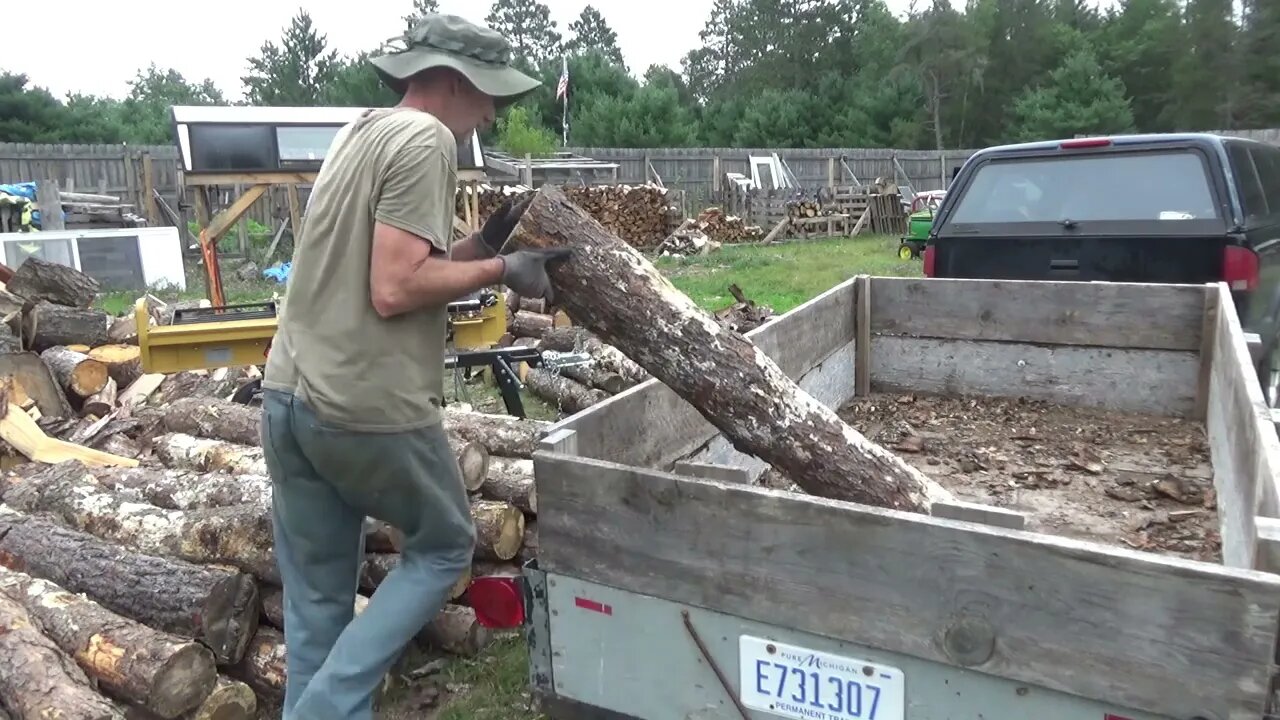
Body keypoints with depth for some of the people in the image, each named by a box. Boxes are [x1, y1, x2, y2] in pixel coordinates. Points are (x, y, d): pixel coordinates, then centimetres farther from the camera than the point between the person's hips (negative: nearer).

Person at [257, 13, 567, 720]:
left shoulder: (360, 130, 17)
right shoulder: (425, 139, -11)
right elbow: (395, 290, -19)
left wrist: (481, 243, 9)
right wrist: (498, 269, -8)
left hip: (288, 396, 8)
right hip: (367, 409, -8)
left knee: (315, 598, 17)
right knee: (444, 545, 15)